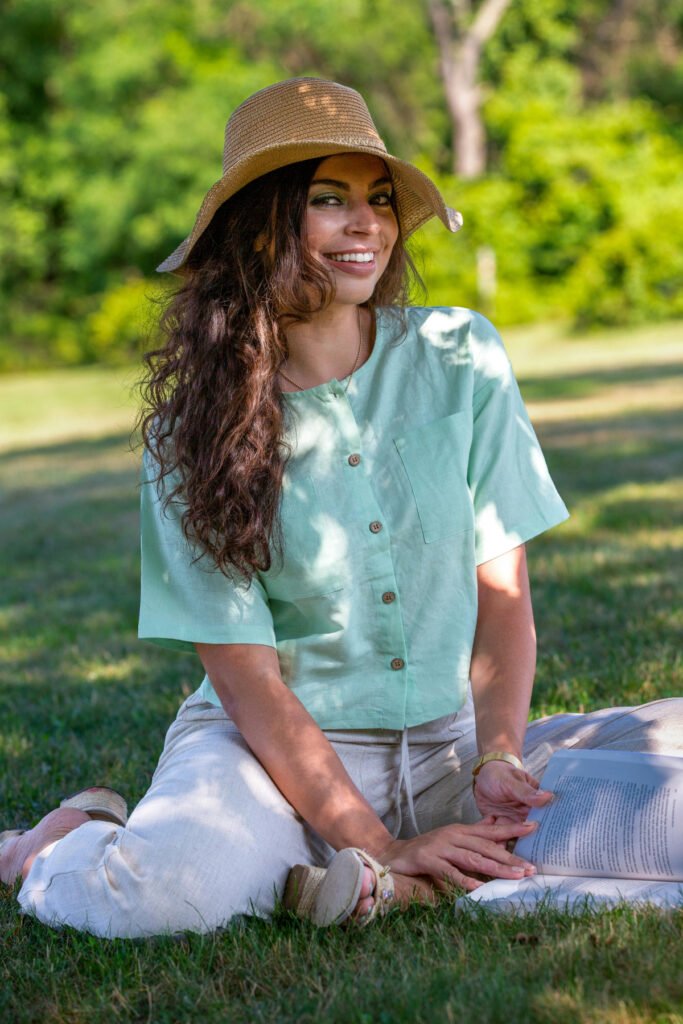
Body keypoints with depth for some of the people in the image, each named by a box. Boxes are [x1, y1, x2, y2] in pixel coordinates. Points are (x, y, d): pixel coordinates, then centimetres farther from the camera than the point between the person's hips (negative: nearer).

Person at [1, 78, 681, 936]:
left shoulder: (462, 358, -1)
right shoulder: (194, 430, -7)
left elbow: (503, 590, 0)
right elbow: (247, 679, -10)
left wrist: (498, 760, -15)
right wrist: (381, 847, -18)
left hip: (449, 741, 4)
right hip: (269, 750, -4)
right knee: (171, 888, -35)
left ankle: (317, 875, -10)